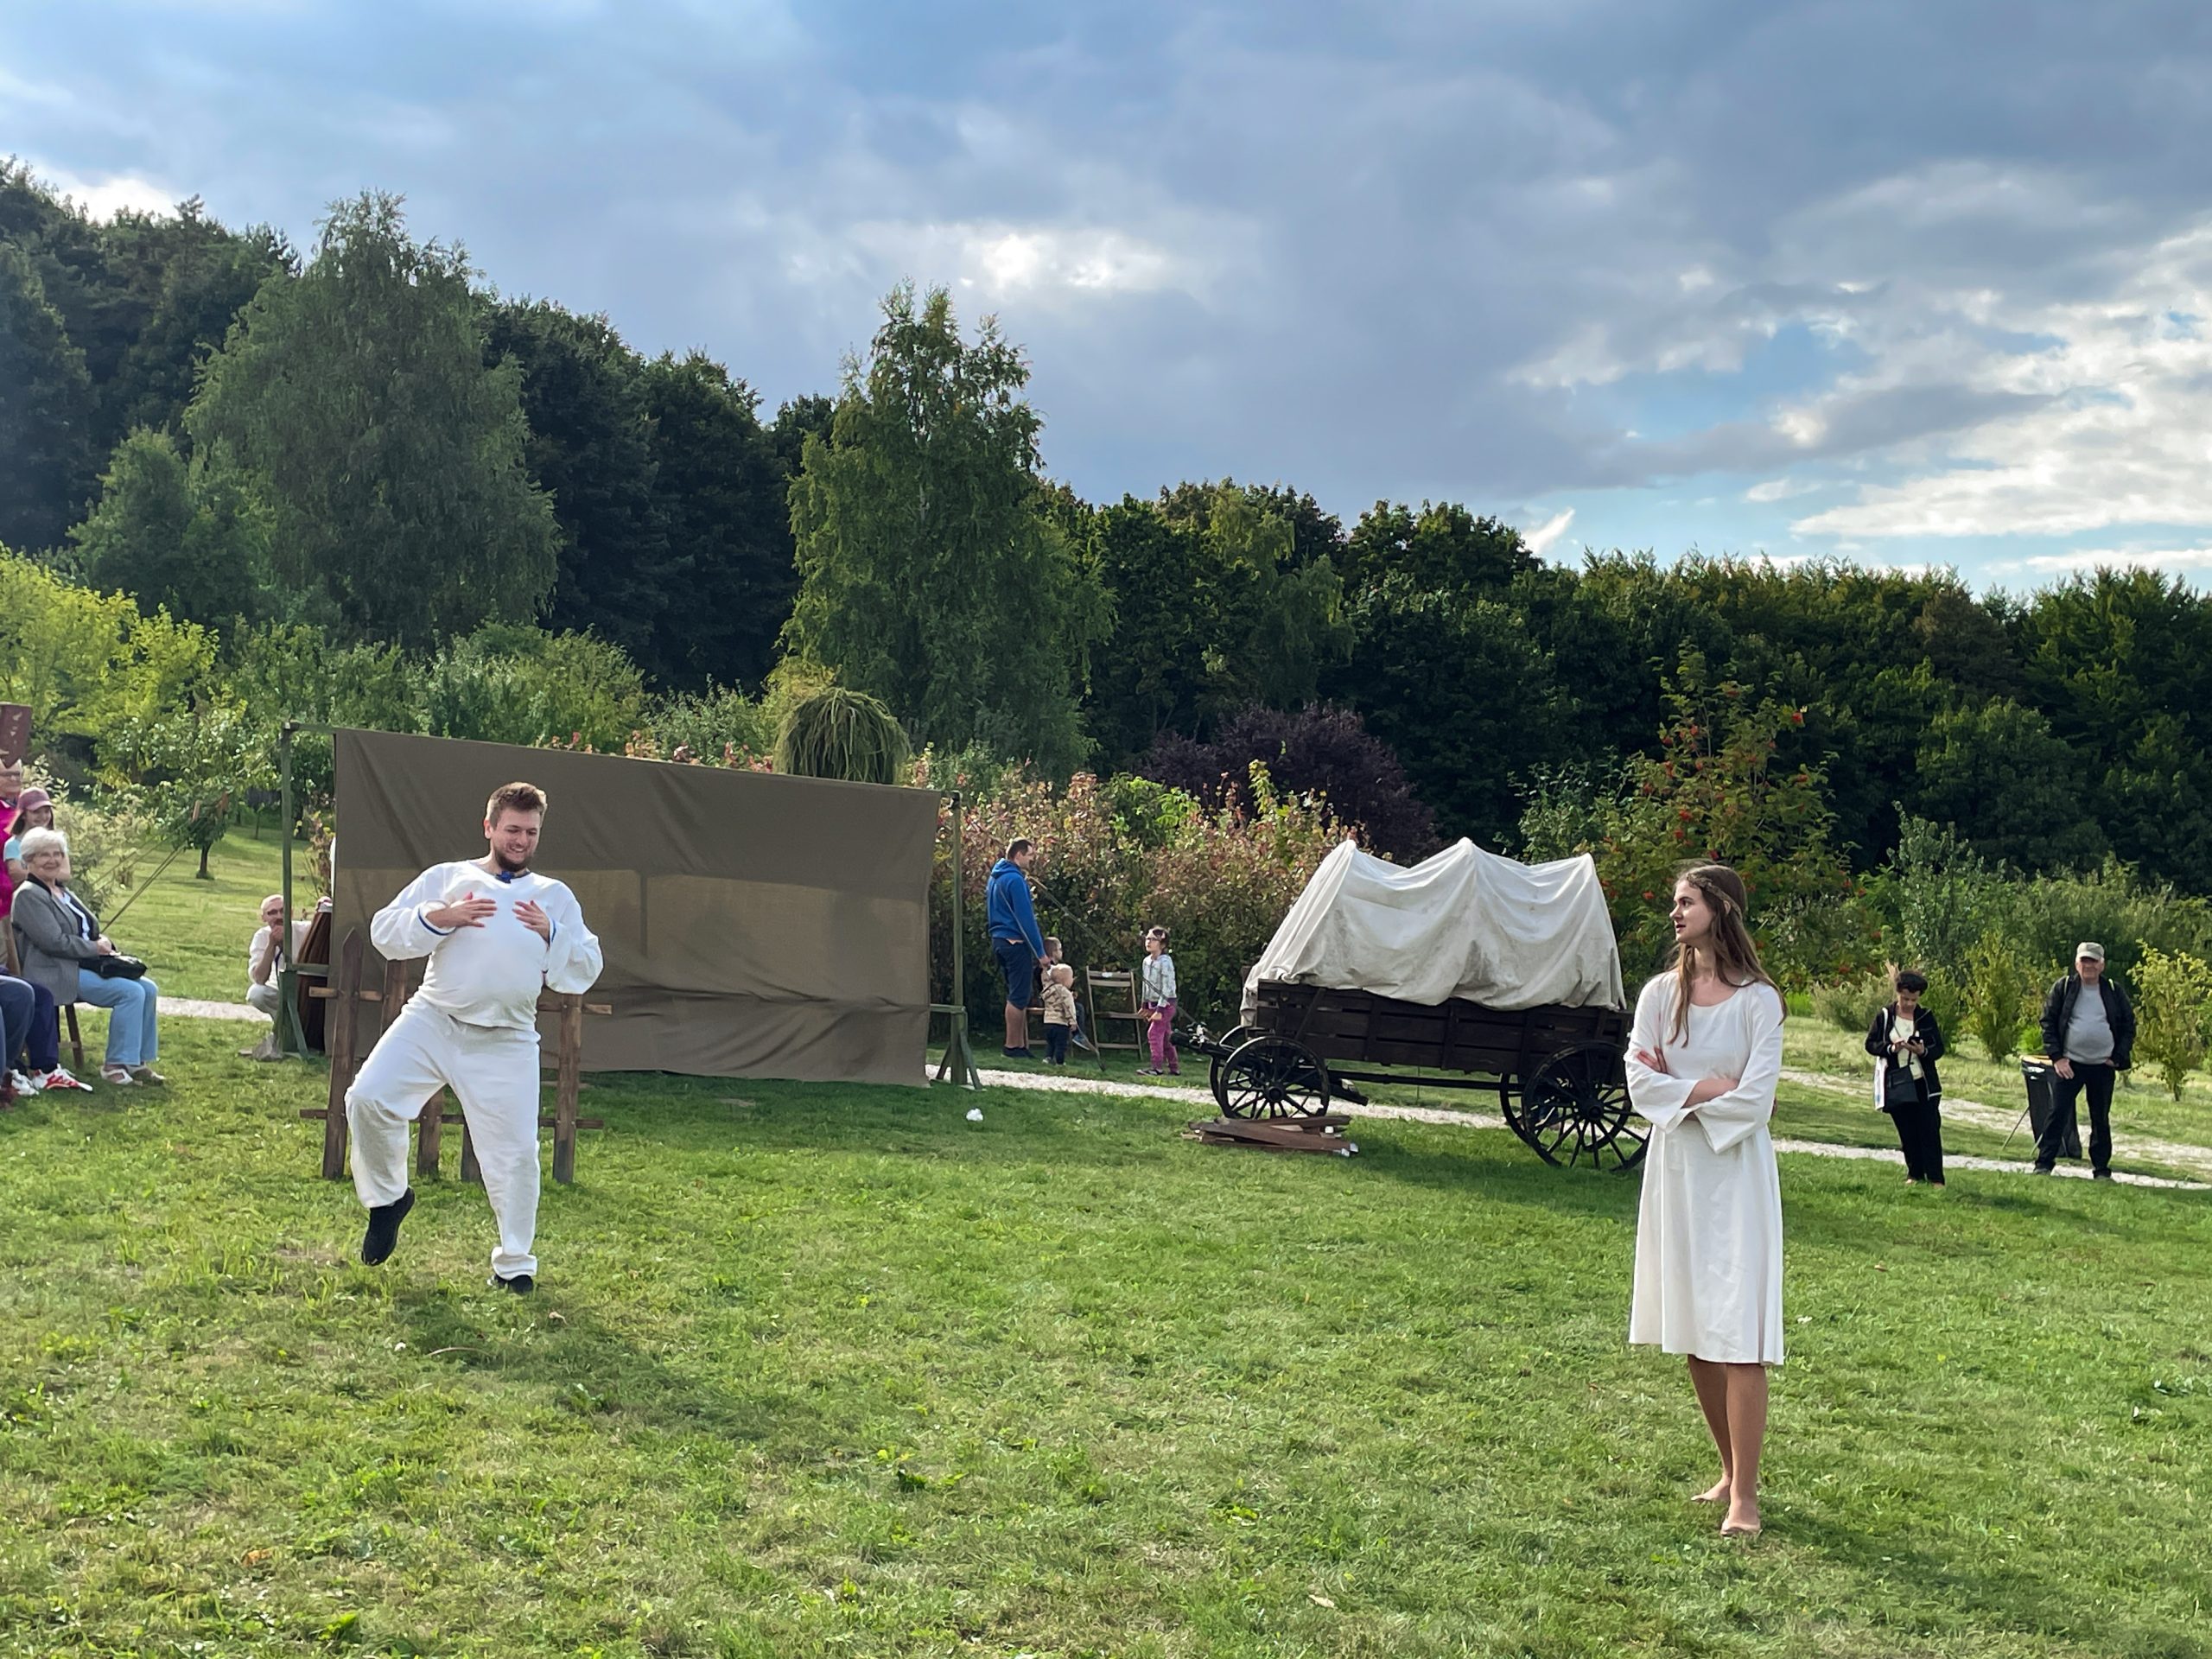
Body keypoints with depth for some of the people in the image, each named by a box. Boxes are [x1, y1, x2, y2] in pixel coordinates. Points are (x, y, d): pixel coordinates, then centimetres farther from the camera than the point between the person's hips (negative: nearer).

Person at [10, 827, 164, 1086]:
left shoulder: (62, 891, 19)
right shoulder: (29, 895, -9)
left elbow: (89, 931, 24)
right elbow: (54, 942, -19)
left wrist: (106, 945, 2)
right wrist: (96, 948, -10)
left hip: (85, 966, 9)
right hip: (57, 974, -9)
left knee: (148, 989, -4)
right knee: (131, 992, -23)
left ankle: (139, 1062, 0)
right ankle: (117, 1066, -17)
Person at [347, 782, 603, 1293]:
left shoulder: (554, 896, 15)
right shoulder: (446, 878, 11)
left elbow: (584, 971, 9)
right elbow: (385, 932, 3)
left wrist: (551, 934, -7)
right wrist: (439, 918, -12)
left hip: (505, 1041, 0)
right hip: (431, 1020, 0)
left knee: (515, 1152, -3)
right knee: (368, 1099, -16)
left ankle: (514, 1264, 15)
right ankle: (388, 1196, 13)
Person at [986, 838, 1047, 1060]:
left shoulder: (996, 877, 15)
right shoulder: (1015, 879, -15)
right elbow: (1026, 917, -17)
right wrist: (1040, 950, -15)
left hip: (1000, 940, 10)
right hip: (1017, 942, -10)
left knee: (1016, 994, 13)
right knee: (1019, 996, -5)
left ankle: (1021, 1044, 14)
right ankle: (1013, 1046, -4)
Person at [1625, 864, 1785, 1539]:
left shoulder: (1757, 1000, -7)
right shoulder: (1660, 994, 5)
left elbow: (1753, 1101, -14)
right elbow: (1640, 1083, -3)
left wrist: (1677, 1085, -8)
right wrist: (1711, 1087, -13)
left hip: (1735, 1177, -5)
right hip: (1675, 1172, 5)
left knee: (1739, 1340, -7)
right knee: (1694, 1341, 10)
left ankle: (1745, 1495, -3)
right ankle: (1731, 1470, 24)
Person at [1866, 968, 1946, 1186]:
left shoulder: (1926, 1018, 2)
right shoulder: (1885, 1017, 1)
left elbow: (1939, 1049, 3)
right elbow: (1870, 1044, 1)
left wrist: (1923, 1051, -18)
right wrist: (1890, 1048, -17)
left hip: (1924, 1083, -1)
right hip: (1896, 1084, 1)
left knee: (1929, 1130, -5)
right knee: (1907, 1132, 7)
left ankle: (1935, 1177, -2)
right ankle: (1915, 1174, 18)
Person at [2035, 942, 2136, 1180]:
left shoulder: (2114, 992, 5)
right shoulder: (2064, 988, 0)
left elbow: (2129, 1026, 10)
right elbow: (2048, 1022, 0)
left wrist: (2119, 1057, -1)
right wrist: (2056, 1057, -8)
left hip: (2103, 1066, 2)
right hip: (2069, 1064, -1)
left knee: (2101, 1119, 8)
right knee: (2058, 1113, -5)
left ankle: (2102, 1169, 15)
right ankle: (2044, 1164, -1)